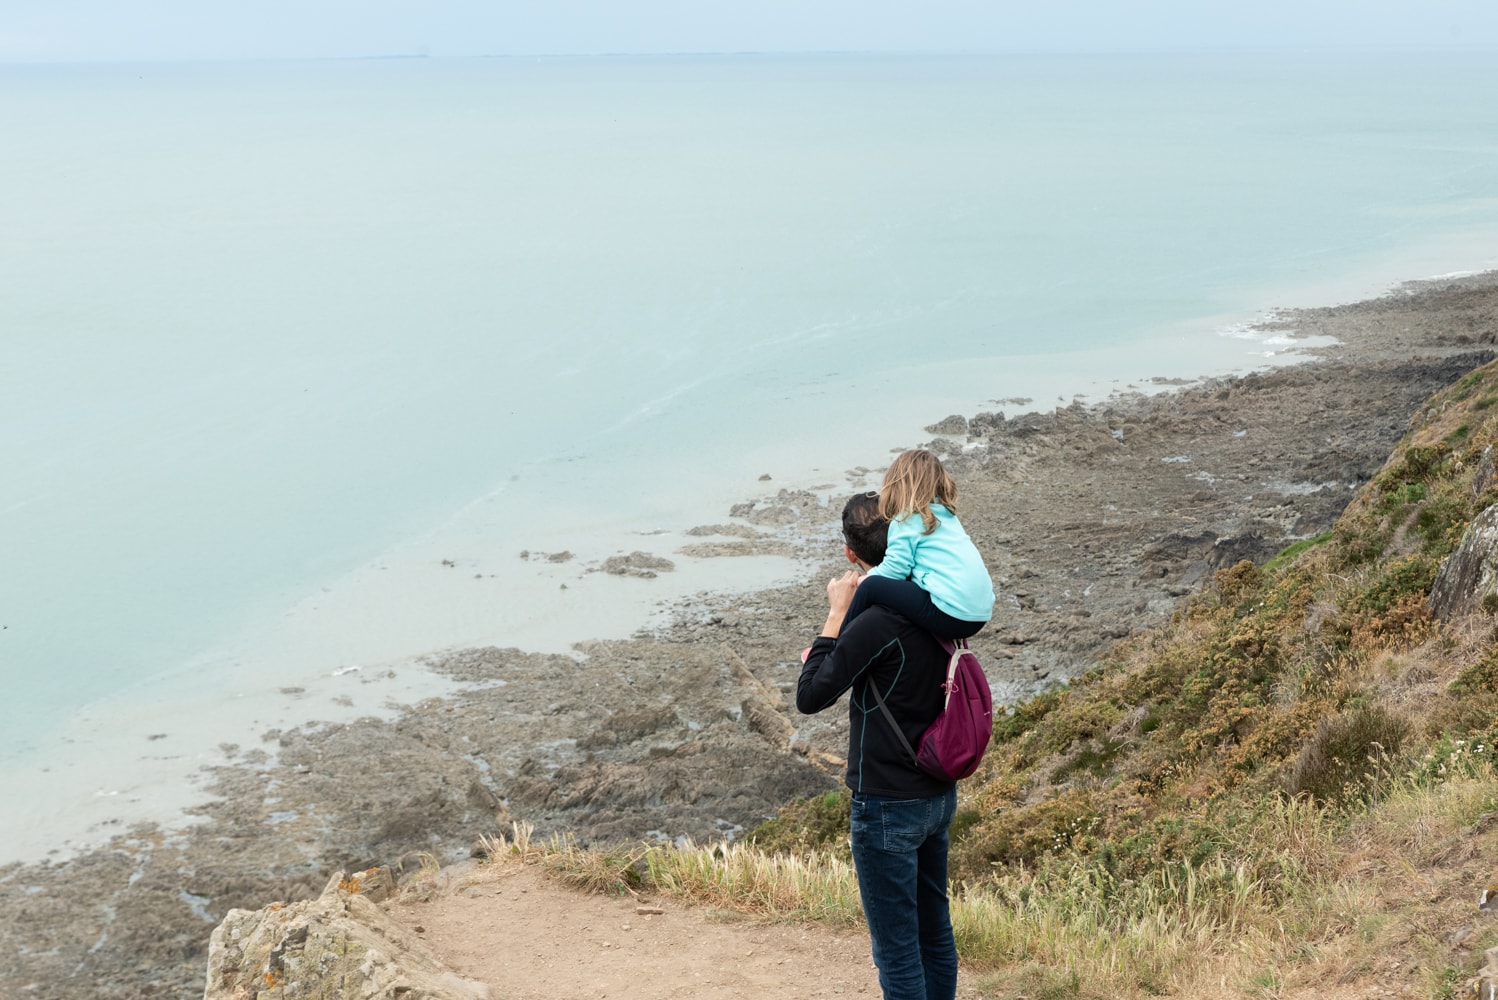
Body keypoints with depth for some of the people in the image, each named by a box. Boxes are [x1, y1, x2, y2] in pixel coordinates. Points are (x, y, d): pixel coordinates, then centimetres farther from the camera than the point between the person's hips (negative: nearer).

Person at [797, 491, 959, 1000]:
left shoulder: (874, 624, -24)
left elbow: (810, 697, -15)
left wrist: (836, 615, -12)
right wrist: (835, 649, 6)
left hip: (889, 806, -8)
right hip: (939, 794, 8)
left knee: (897, 949, 2)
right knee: (935, 932, 19)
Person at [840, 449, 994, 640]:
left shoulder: (907, 520, -3)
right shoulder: (945, 514, 20)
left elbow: (894, 570, -8)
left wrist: (864, 579, 10)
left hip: (952, 615, -9)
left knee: (870, 587, -3)